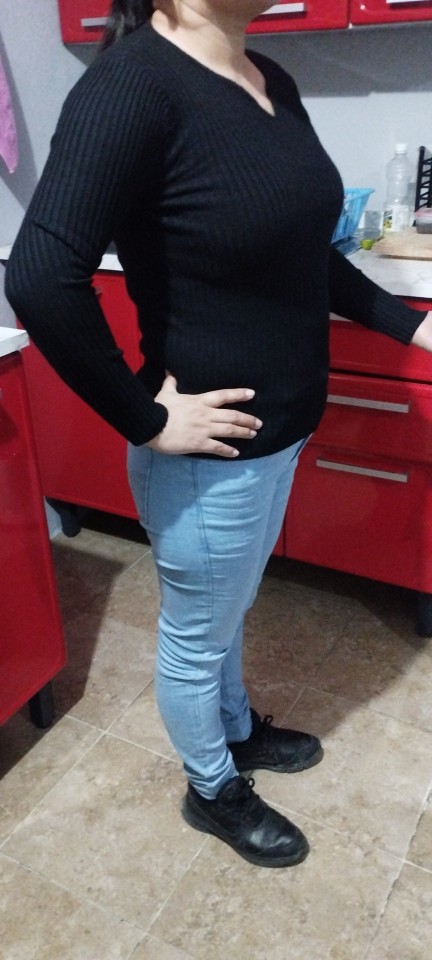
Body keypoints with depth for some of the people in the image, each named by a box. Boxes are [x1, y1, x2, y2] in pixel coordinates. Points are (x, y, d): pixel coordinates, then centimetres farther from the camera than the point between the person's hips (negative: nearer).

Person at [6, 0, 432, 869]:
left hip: (279, 430, 8)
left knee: (229, 611, 29)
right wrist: (147, 423, -22)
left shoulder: (271, 82, 5)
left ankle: (239, 729, 55)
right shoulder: (133, 83, -21)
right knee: (196, 636, 17)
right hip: (211, 456, -8)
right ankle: (213, 790, 44)